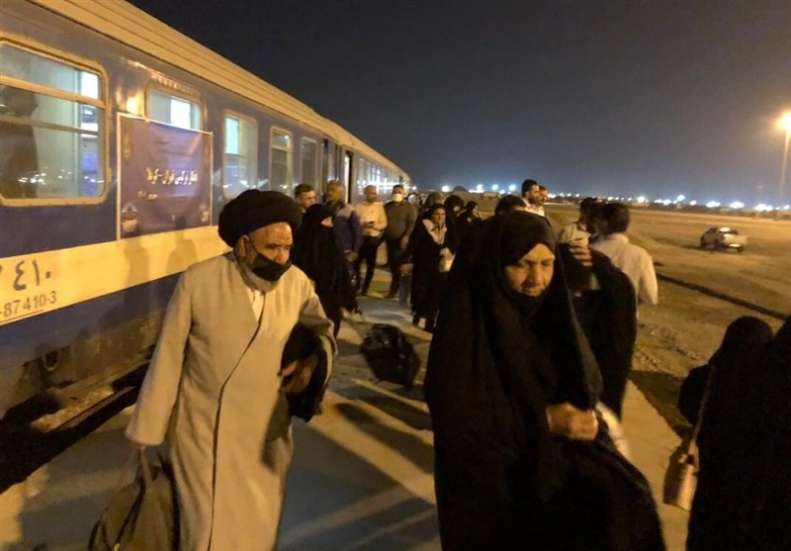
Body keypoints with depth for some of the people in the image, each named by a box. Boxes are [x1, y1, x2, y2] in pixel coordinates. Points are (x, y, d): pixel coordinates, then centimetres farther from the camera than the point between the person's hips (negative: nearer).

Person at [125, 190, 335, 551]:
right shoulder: (197, 281, -15)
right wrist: (146, 432, -3)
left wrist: (314, 360, -12)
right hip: (203, 432, -3)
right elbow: (167, 358, -9)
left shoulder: (298, 283, -7)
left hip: (267, 434, 3)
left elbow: (322, 328, 10)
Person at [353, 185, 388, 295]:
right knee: (357, 262, 1)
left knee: (371, 264, 4)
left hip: (374, 238, 0)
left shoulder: (379, 207, 5)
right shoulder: (358, 206, 4)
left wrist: (374, 225, -17)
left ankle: (365, 288, 15)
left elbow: (384, 223, 0)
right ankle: (356, 285, 16)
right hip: (360, 237, 0)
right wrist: (362, 224, -19)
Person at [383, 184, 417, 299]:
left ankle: (394, 289, -2)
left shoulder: (409, 207, 0)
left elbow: (412, 224, -7)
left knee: (397, 264, -10)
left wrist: (406, 237, -18)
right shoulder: (387, 206, 14)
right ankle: (396, 285, 20)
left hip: (401, 240, -5)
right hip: (389, 239, 5)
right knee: (391, 263, 6)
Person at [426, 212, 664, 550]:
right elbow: (452, 413, -19)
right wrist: (543, 421, -20)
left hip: (555, 455, 5)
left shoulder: (550, 307, -1)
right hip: (490, 471, -5)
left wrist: (583, 417, -16)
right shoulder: (466, 317, -18)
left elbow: (584, 380, 6)